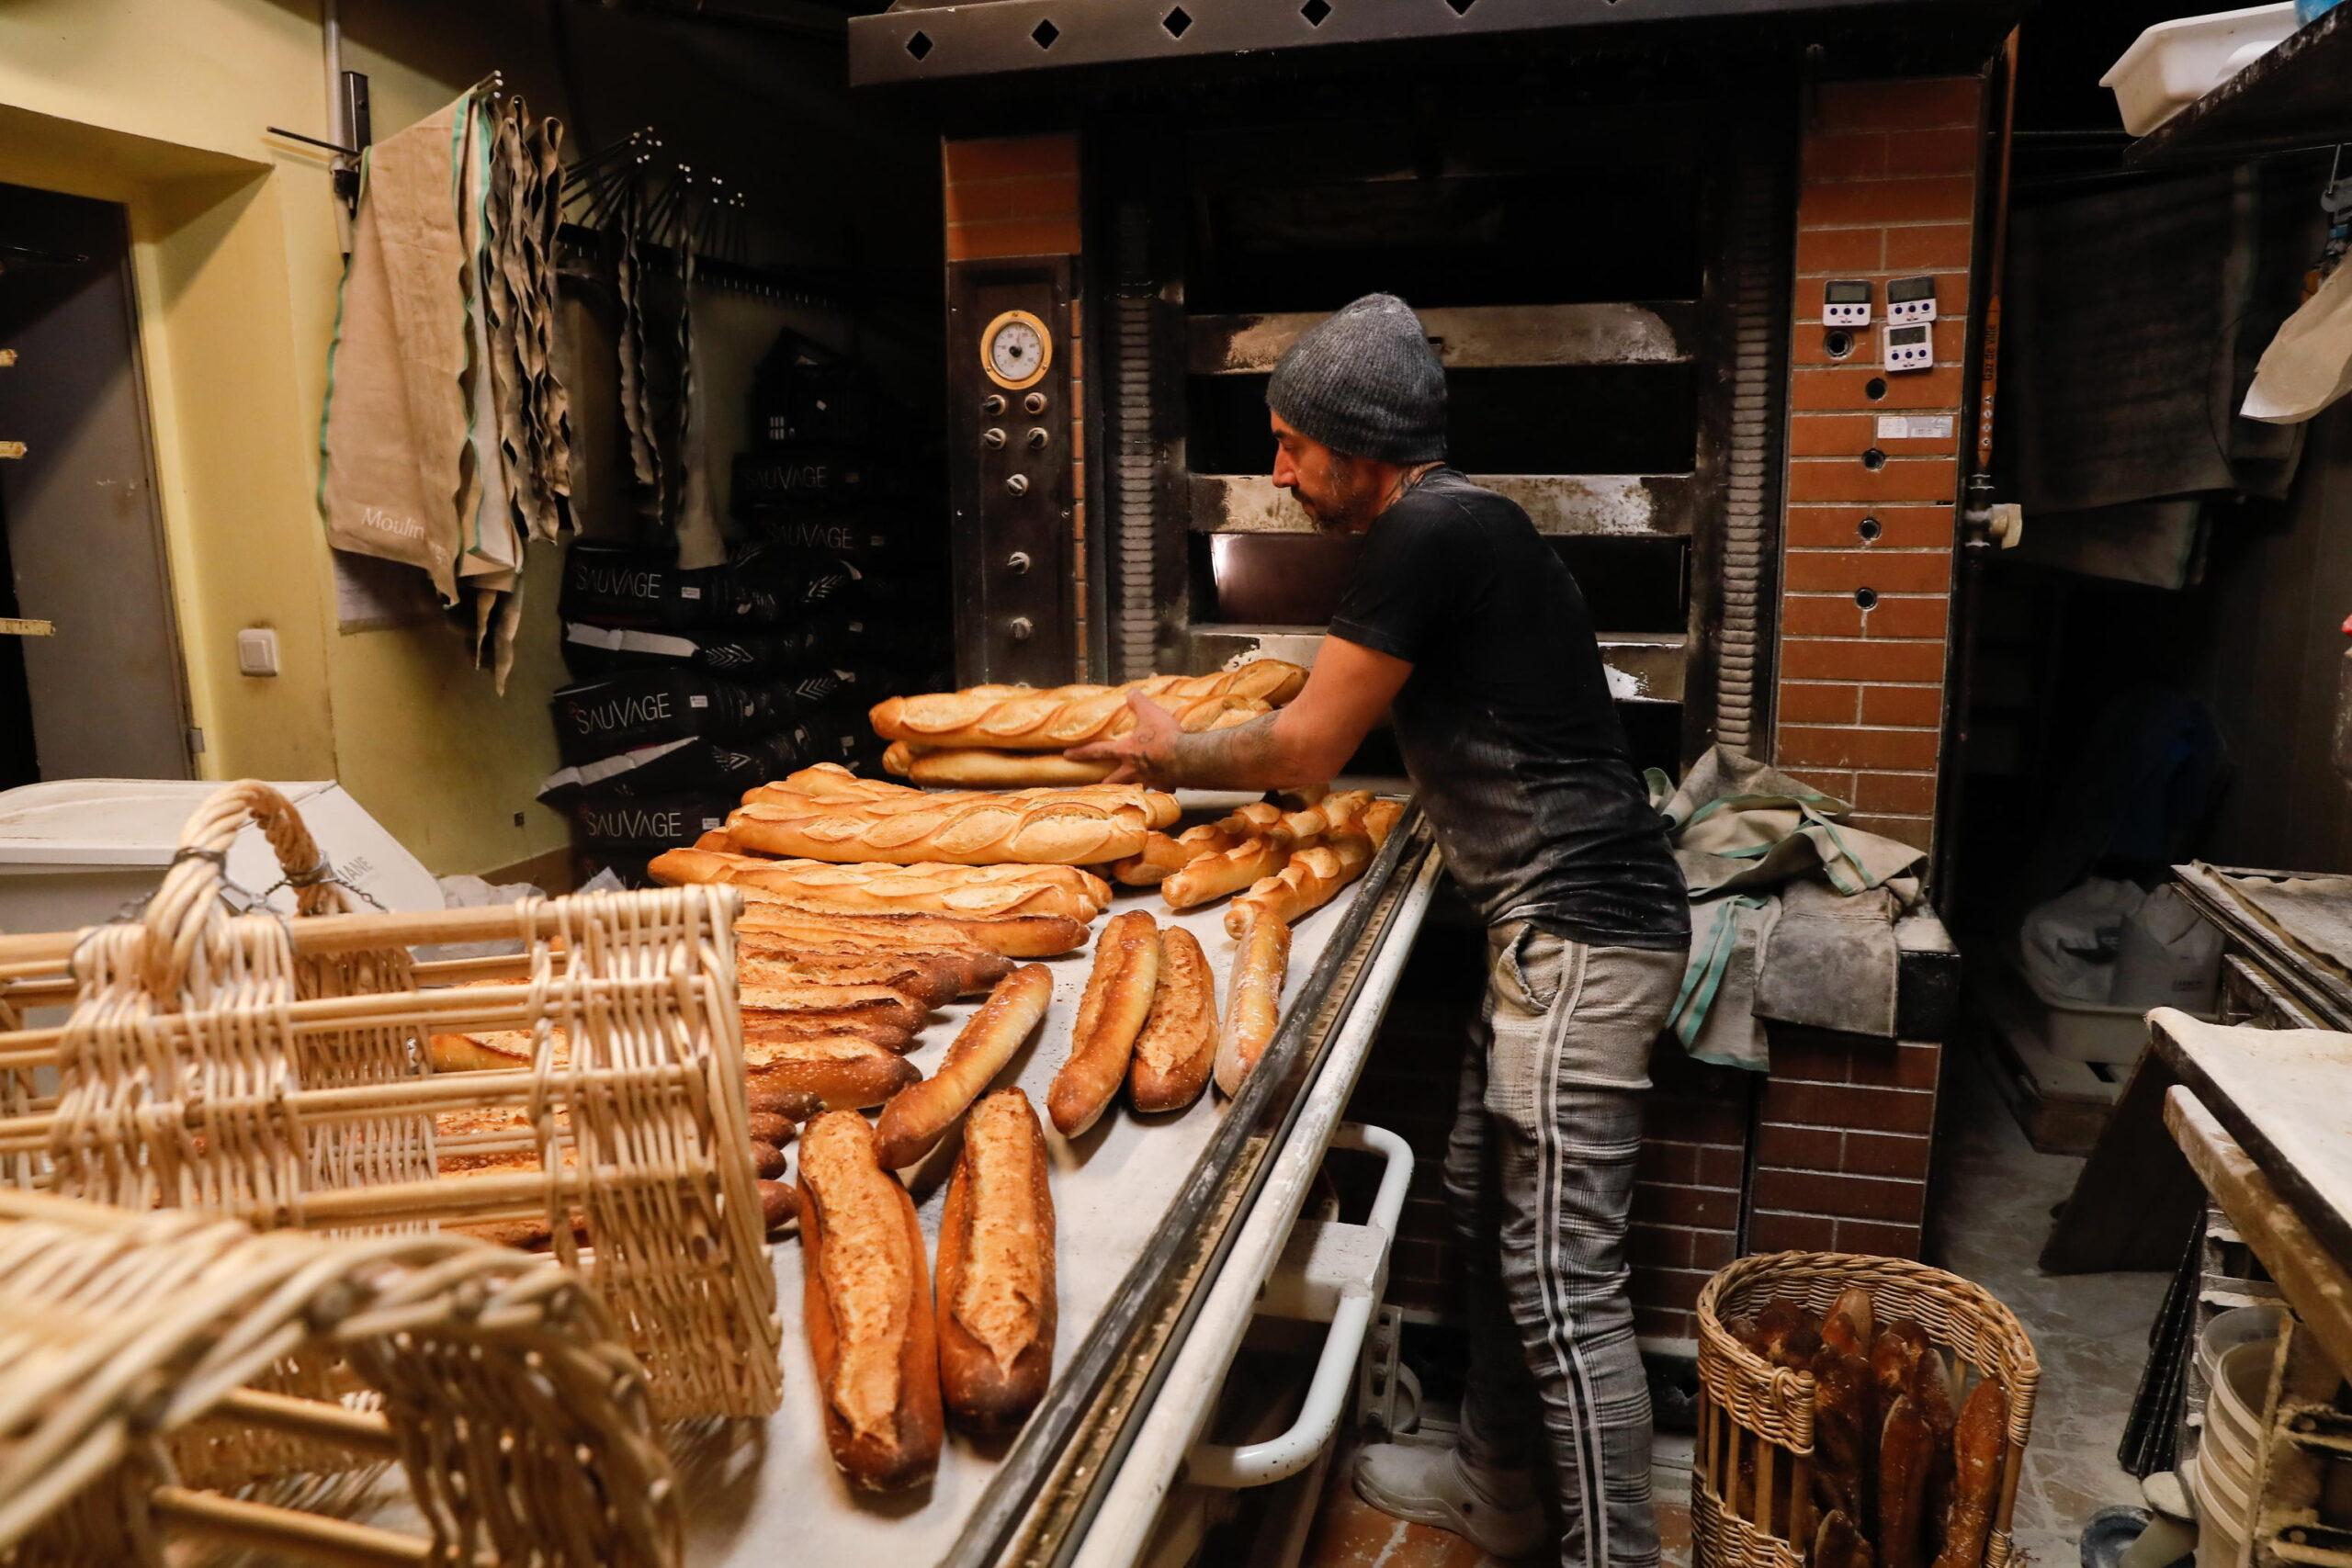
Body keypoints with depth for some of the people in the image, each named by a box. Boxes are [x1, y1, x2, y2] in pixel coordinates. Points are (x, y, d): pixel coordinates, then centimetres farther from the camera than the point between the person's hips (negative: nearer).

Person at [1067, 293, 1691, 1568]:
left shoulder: (1429, 532, -16)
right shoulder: (1452, 526, 15)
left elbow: (1307, 753, -12)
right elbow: (1350, 722, 21)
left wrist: (1174, 759, 4)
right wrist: (1201, 740, 18)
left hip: (1580, 938, -11)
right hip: (1559, 925, 11)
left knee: (1560, 1280, -4)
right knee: (1487, 1215, 19)